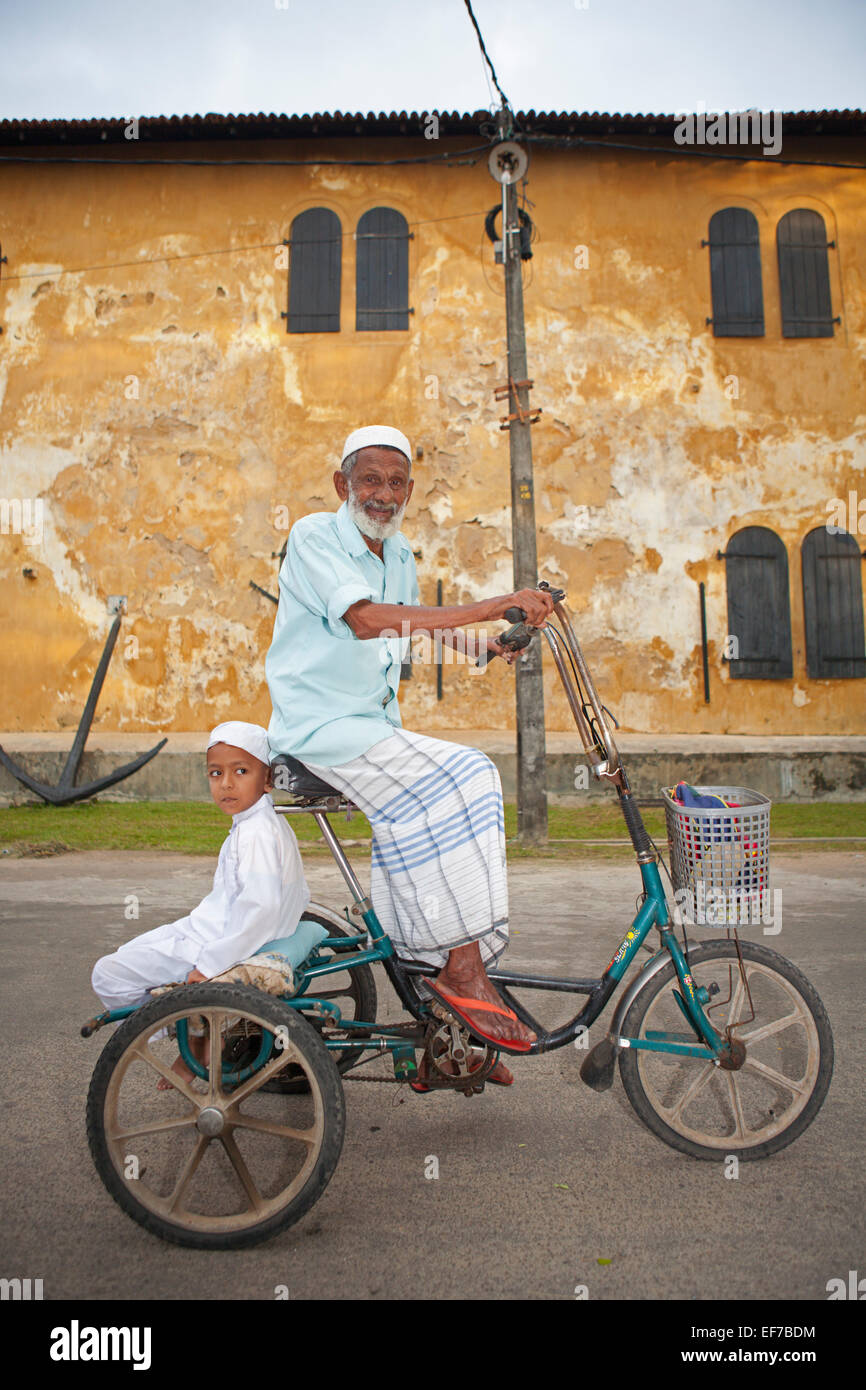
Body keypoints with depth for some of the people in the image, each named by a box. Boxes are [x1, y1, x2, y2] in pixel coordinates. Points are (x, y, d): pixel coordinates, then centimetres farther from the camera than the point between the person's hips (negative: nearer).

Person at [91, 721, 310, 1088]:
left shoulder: (255, 833, -23)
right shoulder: (273, 825, 7)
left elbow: (260, 905, -34)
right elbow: (299, 895, 14)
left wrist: (210, 964, -28)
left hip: (214, 943, -10)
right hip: (213, 929, 10)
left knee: (108, 974, -4)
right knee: (132, 951, 26)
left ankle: (194, 1046, 7)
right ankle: (195, 1029, 24)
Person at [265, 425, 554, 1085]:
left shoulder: (399, 555, 11)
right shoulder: (314, 536, -12)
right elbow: (368, 619, -30)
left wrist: (485, 645, 18)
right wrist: (495, 605, -33)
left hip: (376, 722, 8)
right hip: (321, 723, -7)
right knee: (460, 784, -24)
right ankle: (463, 967, -17)